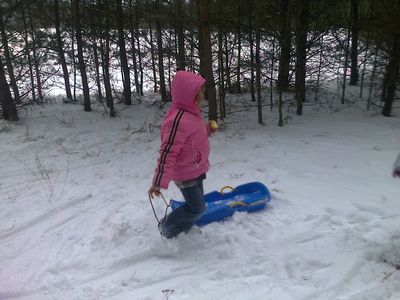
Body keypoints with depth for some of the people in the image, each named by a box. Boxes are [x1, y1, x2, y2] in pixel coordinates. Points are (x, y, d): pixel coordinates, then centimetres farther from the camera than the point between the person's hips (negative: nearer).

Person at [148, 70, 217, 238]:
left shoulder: (191, 113, 2)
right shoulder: (178, 120, -29)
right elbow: (168, 152, -30)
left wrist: (208, 129, 2)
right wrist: (159, 182, -29)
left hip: (195, 170, 9)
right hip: (185, 174, -9)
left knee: (195, 205, 20)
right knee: (197, 208, 2)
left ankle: (185, 229, 40)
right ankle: (167, 228, 21)